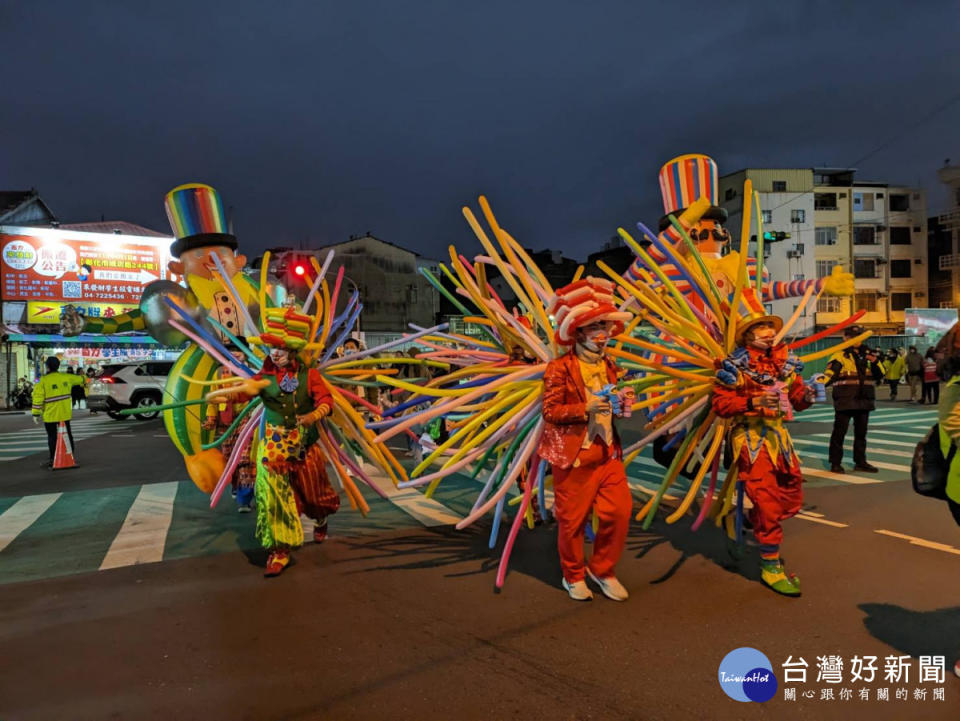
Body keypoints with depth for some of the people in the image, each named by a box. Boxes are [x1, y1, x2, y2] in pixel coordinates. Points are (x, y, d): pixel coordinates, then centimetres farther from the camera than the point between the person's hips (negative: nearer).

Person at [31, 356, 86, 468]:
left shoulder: (44, 380, -14)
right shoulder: (66, 377, 1)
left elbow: (38, 397, -14)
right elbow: (79, 379, 22)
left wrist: (36, 413, -8)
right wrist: (83, 377, 46)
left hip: (50, 414, -4)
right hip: (65, 413, 4)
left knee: (52, 437, 3)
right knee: (67, 434, 15)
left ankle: (53, 460, 6)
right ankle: (71, 456, 24)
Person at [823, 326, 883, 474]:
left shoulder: (867, 354, 14)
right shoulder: (840, 355, -5)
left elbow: (881, 372, 15)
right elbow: (830, 373, -16)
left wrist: (875, 361, -6)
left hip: (864, 400, 6)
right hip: (845, 401, -6)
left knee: (861, 433, 15)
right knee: (839, 432, -3)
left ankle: (860, 462, 26)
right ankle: (835, 463, 6)